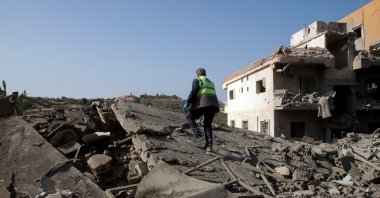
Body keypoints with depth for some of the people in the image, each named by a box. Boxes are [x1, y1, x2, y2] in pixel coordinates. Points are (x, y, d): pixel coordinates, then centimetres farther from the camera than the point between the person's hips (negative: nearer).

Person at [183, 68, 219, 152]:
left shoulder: (196, 80, 11)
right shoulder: (211, 82, 31)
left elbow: (193, 92, -6)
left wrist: (187, 103, -3)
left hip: (203, 104, -6)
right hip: (214, 105, 6)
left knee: (190, 116, 14)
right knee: (207, 124, 18)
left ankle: (197, 134, -3)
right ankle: (209, 144, 3)